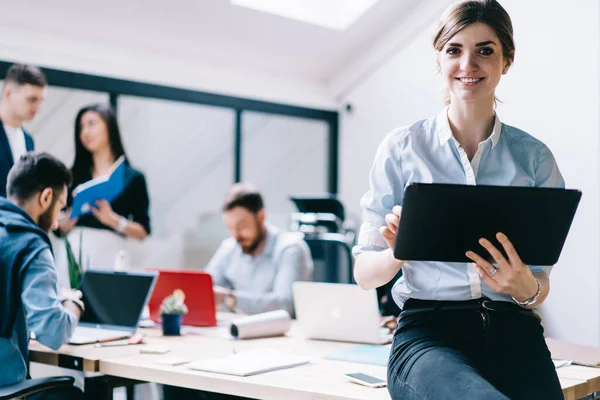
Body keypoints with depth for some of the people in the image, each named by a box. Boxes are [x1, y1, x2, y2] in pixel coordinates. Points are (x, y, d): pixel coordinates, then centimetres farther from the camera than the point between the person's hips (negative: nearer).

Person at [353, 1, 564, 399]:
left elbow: (543, 283, 13)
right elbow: (365, 273, 4)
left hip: (513, 332, 3)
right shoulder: (401, 149, 5)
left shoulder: (534, 157, 9)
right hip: (429, 332, -3)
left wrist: (526, 287, -11)